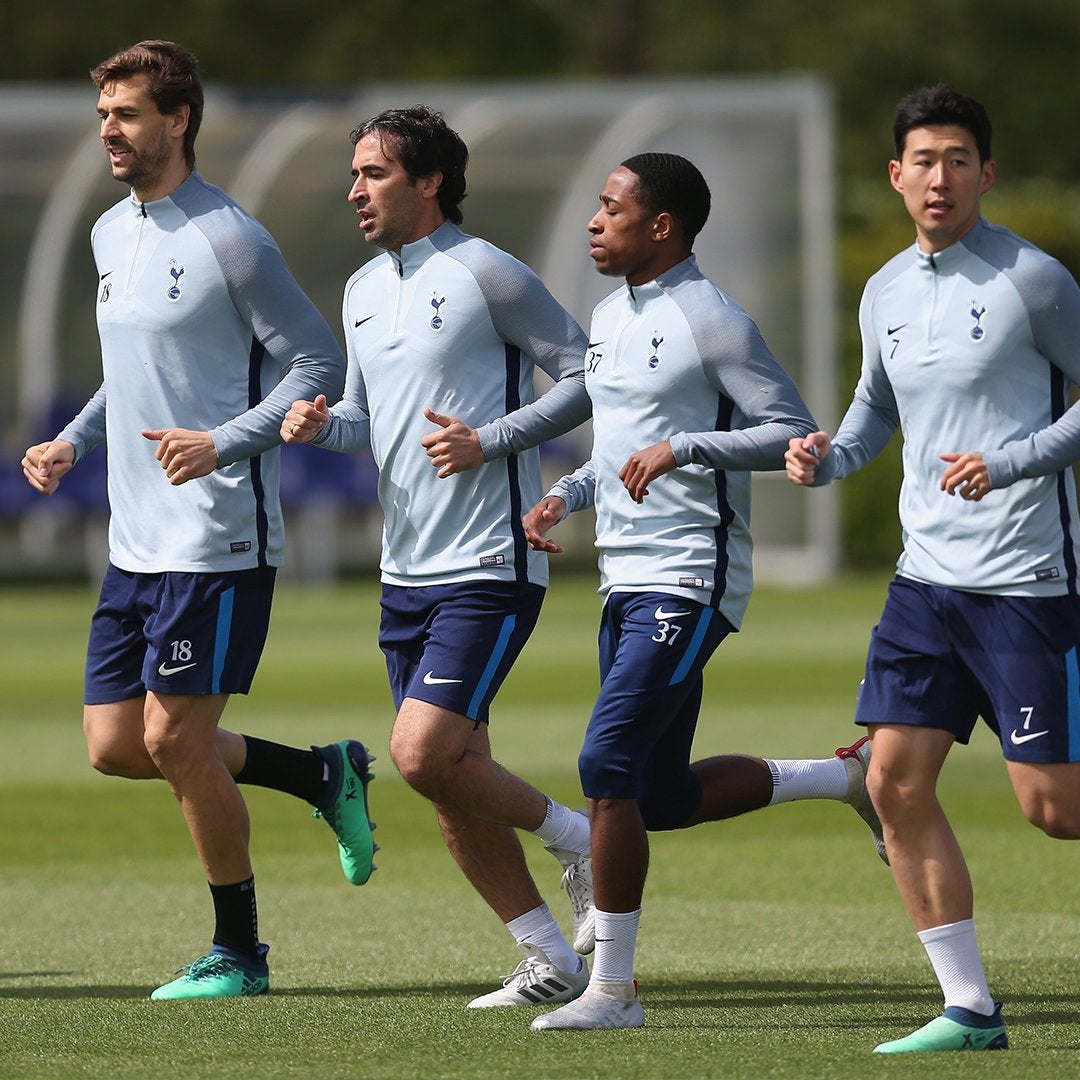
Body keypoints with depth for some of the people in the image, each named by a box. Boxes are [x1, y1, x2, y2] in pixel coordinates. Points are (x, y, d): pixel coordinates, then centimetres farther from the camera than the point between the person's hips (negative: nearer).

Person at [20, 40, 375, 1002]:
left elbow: (319, 366, -11)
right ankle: (323, 775, 22)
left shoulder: (228, 239, -12)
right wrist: (73, 443, 12)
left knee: (177, 740, -7)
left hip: (217, 542, -8)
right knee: (115, 746, 6)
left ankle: (238, 951, 8)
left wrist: (223, 443, -23)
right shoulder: (112, 234, 13)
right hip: (135, 545, 9)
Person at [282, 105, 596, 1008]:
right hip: (407, 572, 8)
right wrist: (320, 424, -2)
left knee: (424, 753, -18)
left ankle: (577, 838, 5)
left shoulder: (485, 274, -10)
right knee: (454, 782, 6)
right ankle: (552, 960, 15)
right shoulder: (365, 290, 13)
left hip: (489, 568, -8)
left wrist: (488, 441, -18)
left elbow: (586, 376, -9)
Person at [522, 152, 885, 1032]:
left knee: (609, 766, -16)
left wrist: (684, 447, -23)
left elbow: (794, 433, -14)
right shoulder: (610, 317, 15)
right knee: (664, 799, 12)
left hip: (691, 580, -10)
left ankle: (613, 988, -10)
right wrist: (567, 494, 9)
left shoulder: (711, 321, -12)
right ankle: (849, 774, 30)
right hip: (628, 581, 10)